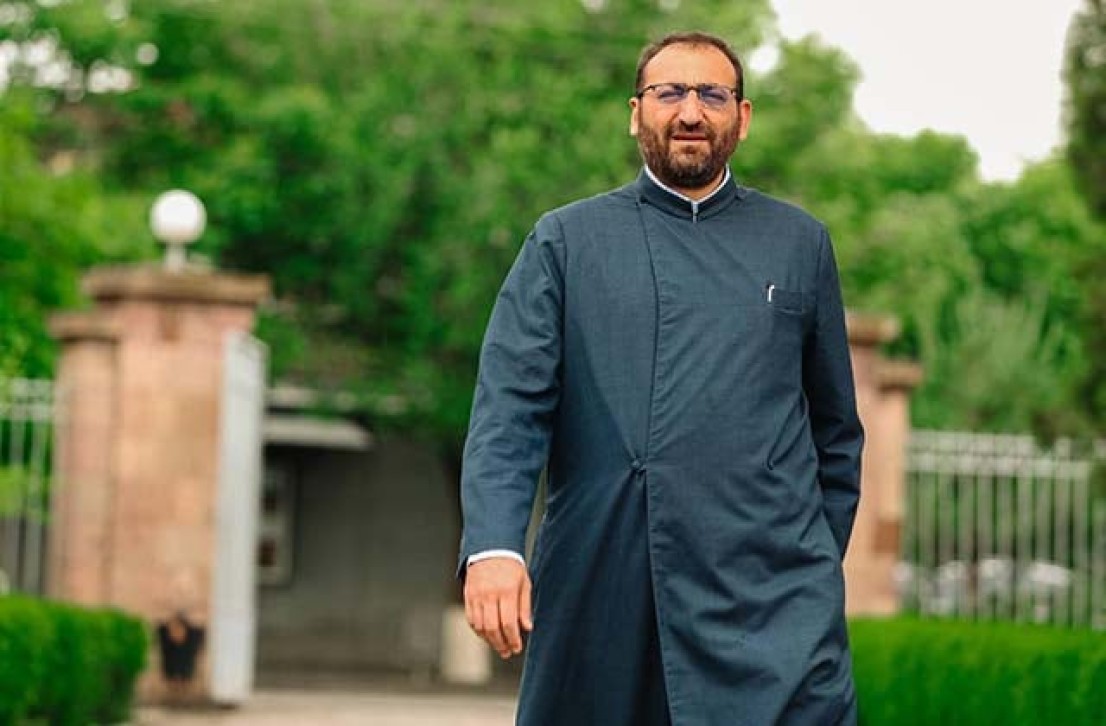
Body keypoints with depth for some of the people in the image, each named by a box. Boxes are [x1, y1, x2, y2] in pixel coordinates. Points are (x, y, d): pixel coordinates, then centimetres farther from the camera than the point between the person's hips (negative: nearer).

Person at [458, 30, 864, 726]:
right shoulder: (566, 242, 8)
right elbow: (509, 406, -2)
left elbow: (835, 428, 17)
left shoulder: (800, 243, 13)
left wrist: (821, 566, 13)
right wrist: (493, 547, -16)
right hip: (601, 589, 0)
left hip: (769, 599, 0)